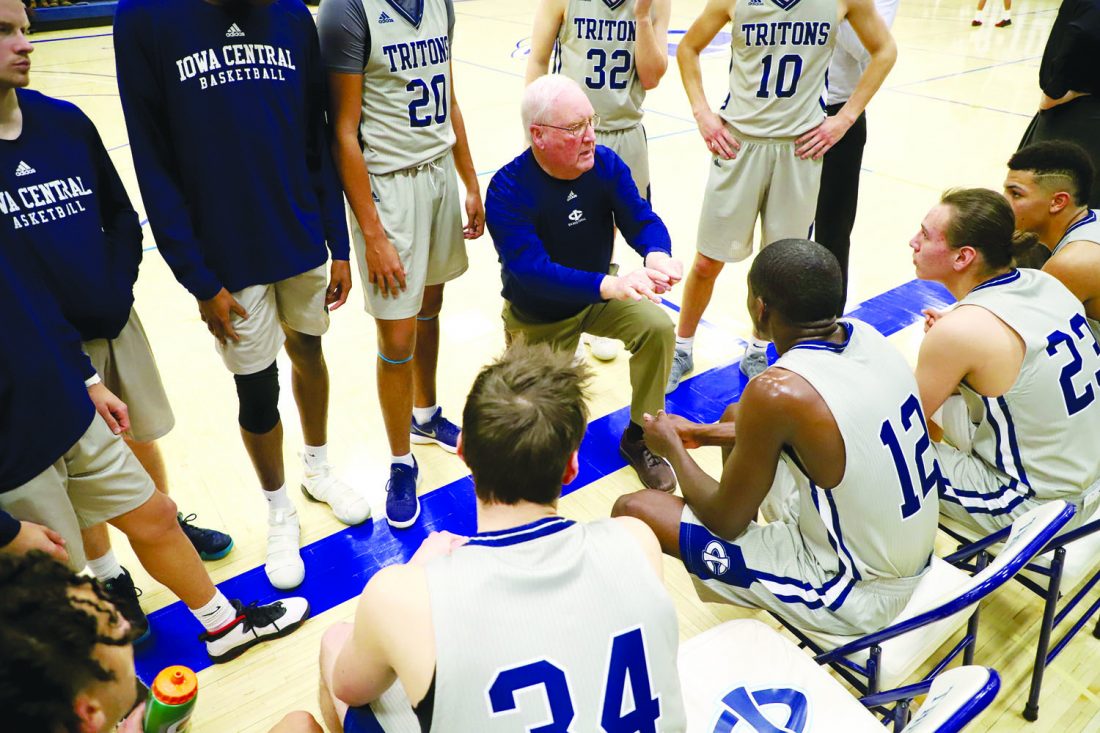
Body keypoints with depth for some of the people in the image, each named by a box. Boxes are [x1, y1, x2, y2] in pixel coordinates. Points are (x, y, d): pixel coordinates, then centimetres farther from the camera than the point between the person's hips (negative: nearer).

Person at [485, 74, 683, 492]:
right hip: (538, 316, -3)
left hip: (599, 297, 4)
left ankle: (638, 437, -2)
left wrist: (656, 255, -43)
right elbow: (532, 270, -38)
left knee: (658, 328, -24)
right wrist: (611, 285, -53)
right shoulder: (508, 190, -27)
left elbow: (642, 220, -16)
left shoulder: (606, 164, -12)